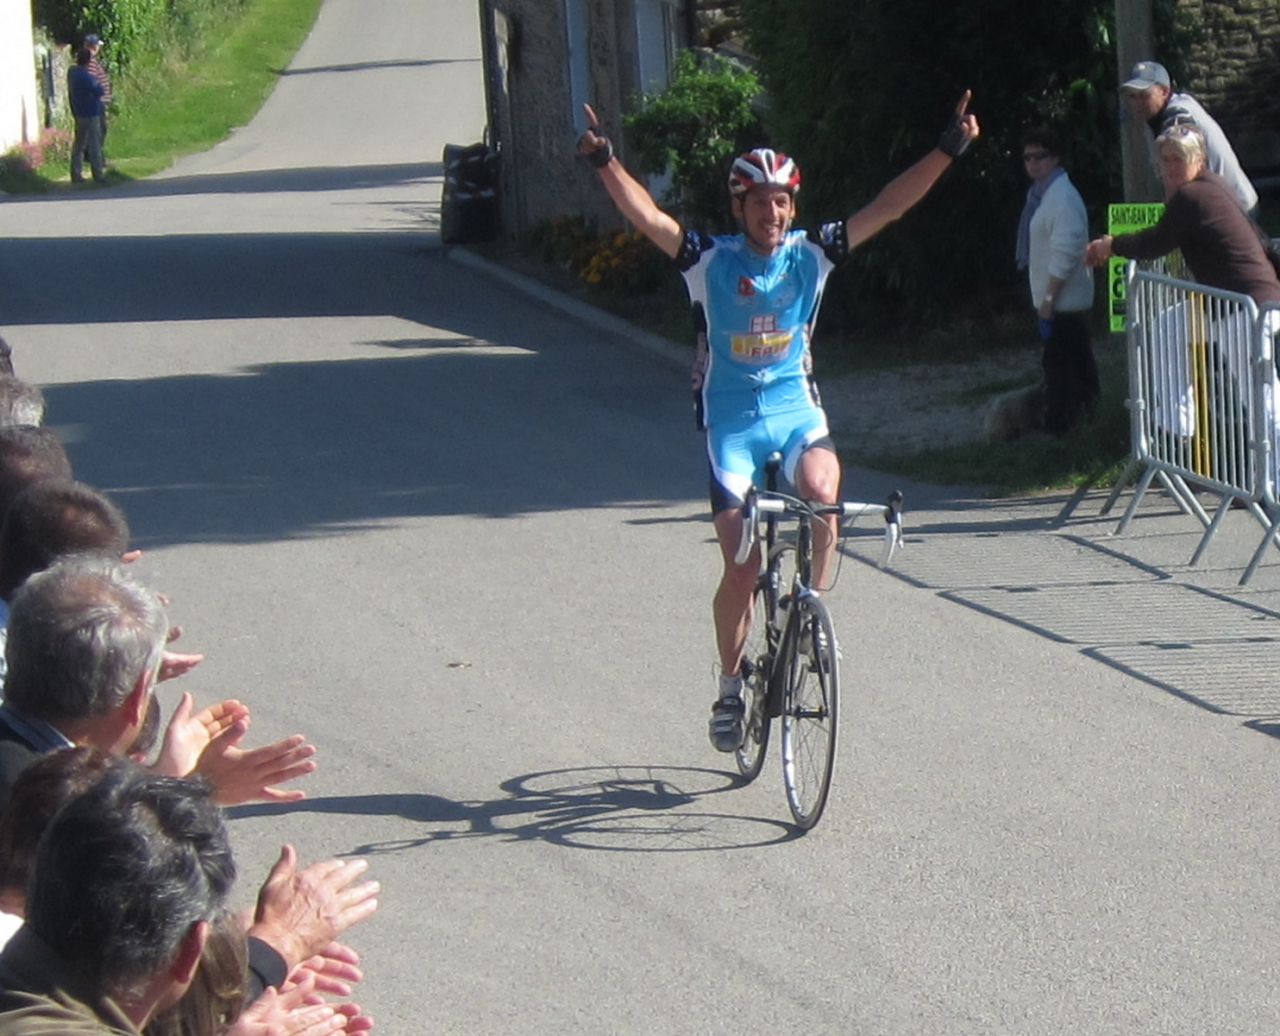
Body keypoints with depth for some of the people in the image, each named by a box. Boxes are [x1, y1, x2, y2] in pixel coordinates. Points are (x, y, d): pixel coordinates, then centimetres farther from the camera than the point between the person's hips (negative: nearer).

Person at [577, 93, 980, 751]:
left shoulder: (810, 255, -2)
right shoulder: (711, 263, -7)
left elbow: (887, 209, -5)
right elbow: (648, 219, -20)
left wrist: (947, 151, -13)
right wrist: (606, 163, -35)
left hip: (796, 412, 1)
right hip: (732, 422, -1)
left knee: (820, 488, -33)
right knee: (741, 568, -5)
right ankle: (731, 687, 16)